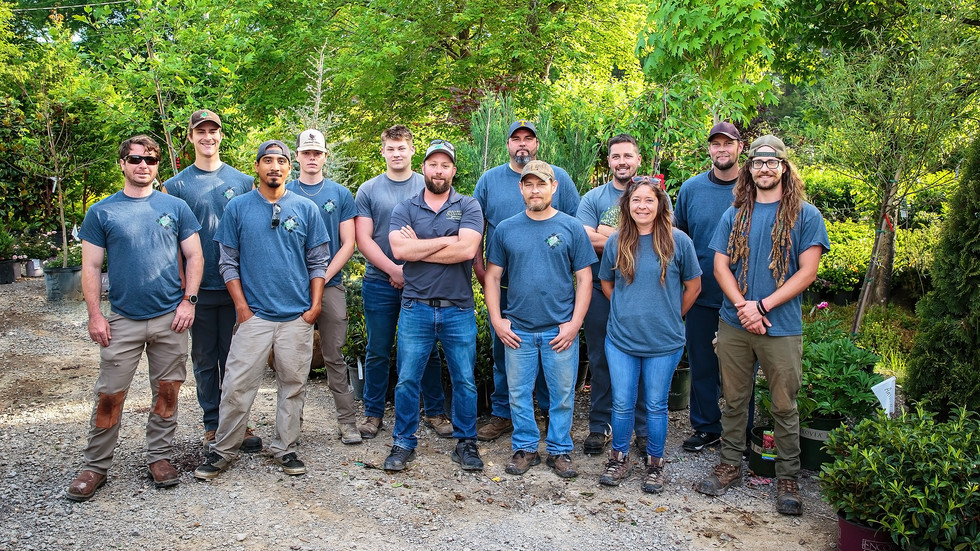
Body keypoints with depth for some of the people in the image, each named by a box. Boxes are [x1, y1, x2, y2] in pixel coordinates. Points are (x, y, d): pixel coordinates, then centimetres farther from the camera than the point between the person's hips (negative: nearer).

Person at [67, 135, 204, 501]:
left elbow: (194, 256, 6)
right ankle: (96, 467, 14)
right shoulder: (102, 212, 4)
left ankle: (160, 457, 21)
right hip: (123, 320, -1)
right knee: (109, 397, 1)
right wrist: (95, 315, -4)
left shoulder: (175, 207, 6)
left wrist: (189, 300, -4)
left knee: (167, 392, 7)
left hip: (171, 318, 1)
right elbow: (91, 267, 3)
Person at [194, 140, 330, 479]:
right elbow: (229, 262, 4)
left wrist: (315, 305, -2)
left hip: (298, 315, 1)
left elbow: (318, 260, 7)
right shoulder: (238, 207, 4)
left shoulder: (306, 209, 6)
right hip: (253, 314, -1)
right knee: (237, 386, -1)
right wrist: (242, 306, -4)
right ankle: (224, 450, 14)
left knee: (293, 385, 8)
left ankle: (285, 448, 21)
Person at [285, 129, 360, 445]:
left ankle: (347, 421, 7)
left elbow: (348, 244, 3)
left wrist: (324, 276, -9)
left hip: (330, 285, 0)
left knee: (334, 357, 2)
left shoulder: (340, 194, 7)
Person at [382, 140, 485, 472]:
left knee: (465, 381, 7)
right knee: (407, 380, 6)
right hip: (416, 308, 1)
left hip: (458, 310, 0)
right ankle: (404, 443, 21)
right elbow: (399, 249, -12)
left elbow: (467, 249, -15)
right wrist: (448, 240, -11)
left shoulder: (469, 207, 3)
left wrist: (418, 248, -9)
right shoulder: (405, 209, 6)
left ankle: (466, 443, 23)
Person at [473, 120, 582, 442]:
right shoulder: (489, 180, 9)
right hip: (503, 284, 1)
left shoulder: (559, 177, 6)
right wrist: (479, 268, 1)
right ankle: (502, 415, 20)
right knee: (503, 350, 8)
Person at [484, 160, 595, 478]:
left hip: (560, 330, -1)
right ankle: (525, 448, 24)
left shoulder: (572, 228, 1)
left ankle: (560, 450, 23)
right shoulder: (506, 229, 5)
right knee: (519, 393, 9)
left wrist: (574, 324, -7)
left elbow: (584, 279, 0)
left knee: (562, 395, 7)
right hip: (517, 330, 1)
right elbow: (492, 276, 8)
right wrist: (497, 320, -1)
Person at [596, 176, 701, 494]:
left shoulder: (677, 241, -6)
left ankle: (655, 464, 26)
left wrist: (671, 318, 8)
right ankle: (619, 459, 27)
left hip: (664, 342, -2)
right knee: (622, 404, 8)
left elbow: (693, 287, 4)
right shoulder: (616, 242, 1)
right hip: (621, 339, 2)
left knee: (656, 405, 9)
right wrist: (627, 312, 10)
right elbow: (606, 283, 15)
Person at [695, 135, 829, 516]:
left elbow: (807, 272, -7)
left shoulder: (805, 215, 0)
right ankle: (730, 465, 26)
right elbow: (721, 266, 4)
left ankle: (787, 478, 19)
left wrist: (762, 305, -14)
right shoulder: (735, 215, 9)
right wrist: (743, 307, -11)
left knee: (784, 406, 6)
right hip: (733, 325, 3)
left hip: (782, 327, -3)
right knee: (734, 399, 12)